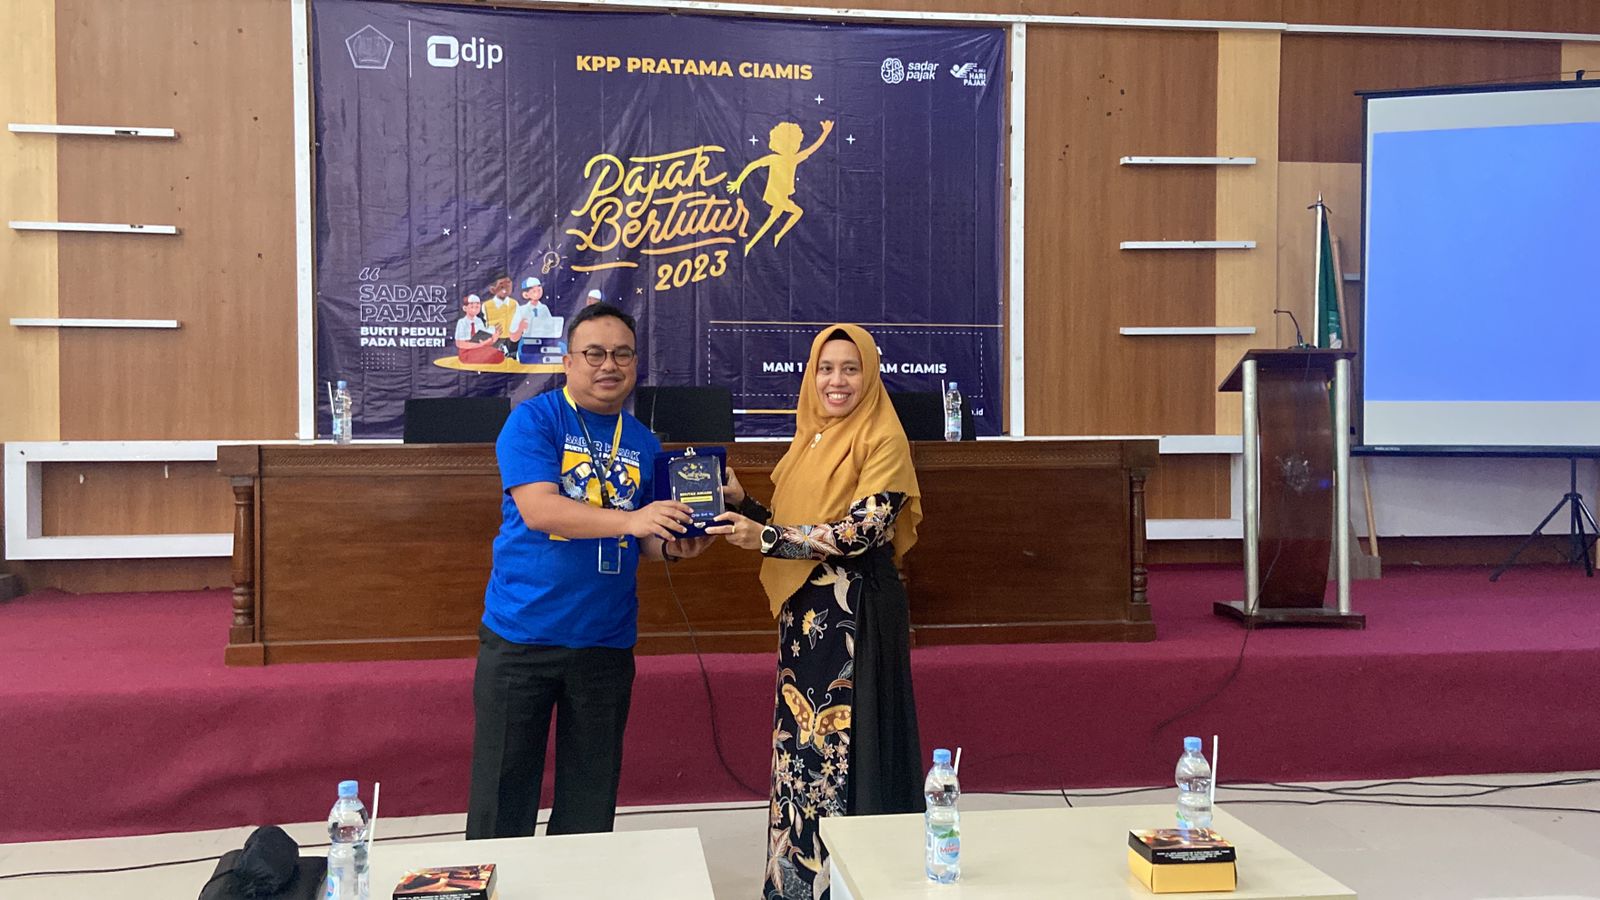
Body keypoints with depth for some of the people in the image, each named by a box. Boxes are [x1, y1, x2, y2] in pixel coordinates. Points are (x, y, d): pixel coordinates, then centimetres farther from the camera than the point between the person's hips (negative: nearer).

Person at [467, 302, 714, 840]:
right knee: (503, 795, 4)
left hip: (607, 641, 4)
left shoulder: (644, 444, 10)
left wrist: (672, 546, -6)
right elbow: (538, 509, -19)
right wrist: (630, 520, -28)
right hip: (521, 635, -4)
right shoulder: (533, 420, -5)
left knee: (590, 803, 13)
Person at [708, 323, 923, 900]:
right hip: (803, 608, 8)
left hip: (855, 611, -8)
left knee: (844, 743, -2)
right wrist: (741, 504, 1)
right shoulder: (810, 439, 13)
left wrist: (764, 538, -22)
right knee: (801, 739, 13)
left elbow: (860, 531, -20)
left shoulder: (882, 440, -10)